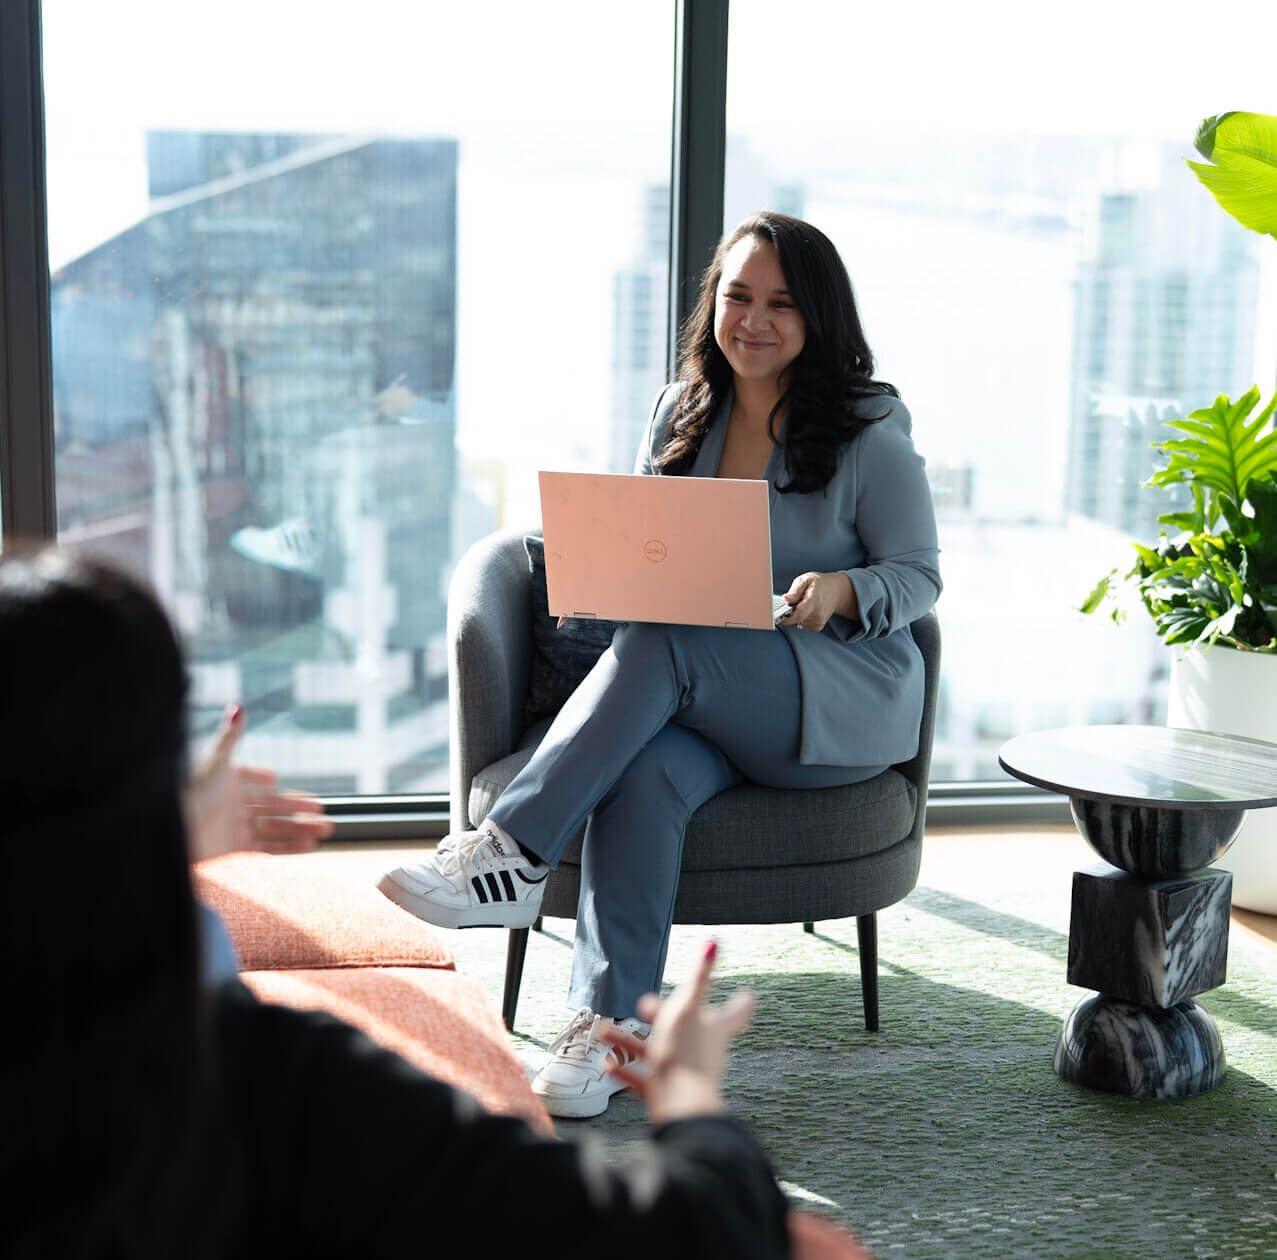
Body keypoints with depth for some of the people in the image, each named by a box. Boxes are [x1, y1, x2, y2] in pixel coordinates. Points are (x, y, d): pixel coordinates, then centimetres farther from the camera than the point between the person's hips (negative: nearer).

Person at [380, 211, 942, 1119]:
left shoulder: (869, 431, 1)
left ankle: (512, 854, -34)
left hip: (846, 696, -4)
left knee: (663, 644, -34)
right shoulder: (682, 414, 14)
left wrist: (840, 590, -21)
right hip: (702, 698, 4)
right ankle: (611, 1025, -34)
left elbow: (919, 575, 1)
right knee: (645, 773, -33)